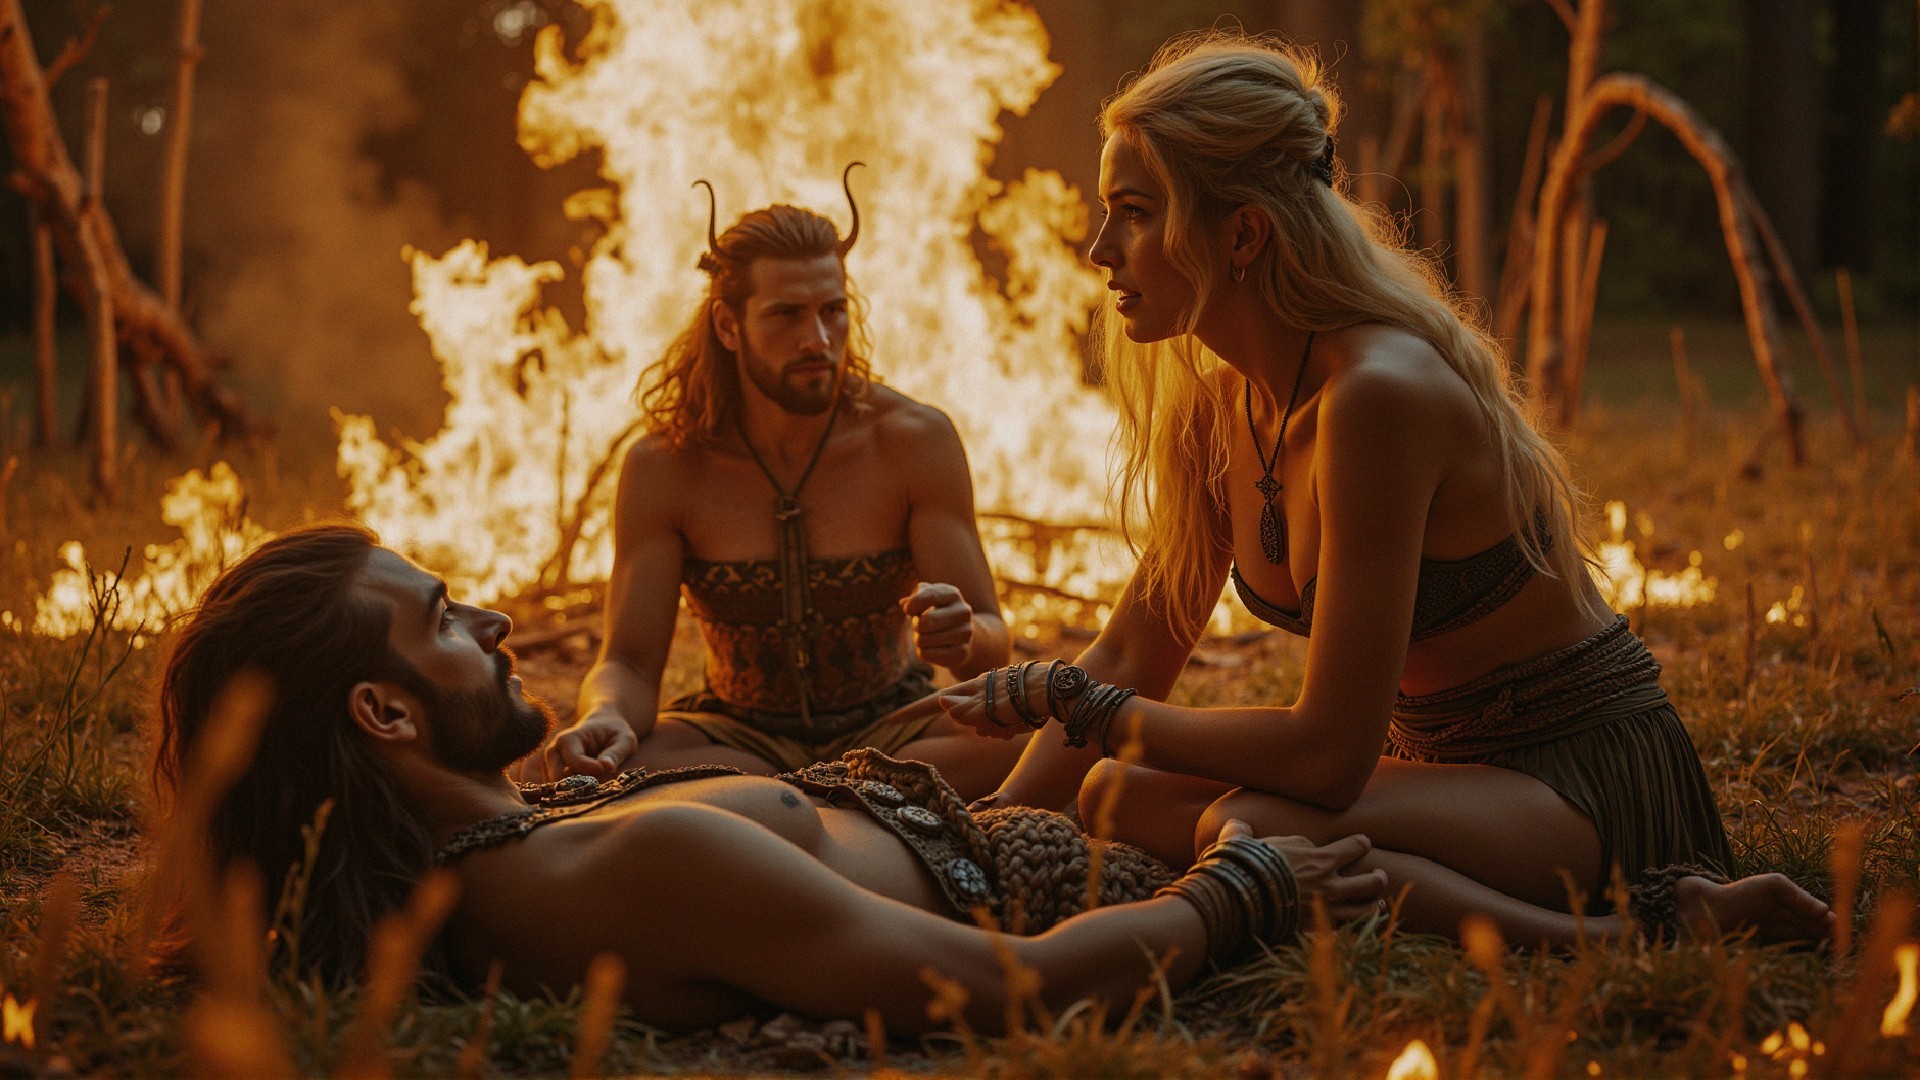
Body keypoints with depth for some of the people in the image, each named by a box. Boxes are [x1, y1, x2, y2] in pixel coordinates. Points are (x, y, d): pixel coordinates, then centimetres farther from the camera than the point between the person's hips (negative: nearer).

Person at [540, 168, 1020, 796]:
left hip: (891, 729, 0)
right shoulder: (664, 468, -9)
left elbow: (991, 642, -10)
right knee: (592, 773, -32)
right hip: (740, 736, 0)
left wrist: (964, 639, -36)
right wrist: (606, 719, -36)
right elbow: (629, 663, -10)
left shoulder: (916, 440, -9)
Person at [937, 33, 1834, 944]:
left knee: (1253, 831, -32)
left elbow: (1328, 751, -27)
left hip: (1585, 776, -9)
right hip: (1439, 759, 9)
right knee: (1116, 795, -7)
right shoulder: (1220, 406, 1)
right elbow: (1131, 655, 8)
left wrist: (1082, 710, -17)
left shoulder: (1379, 394, -26)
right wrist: (997, 822, -5)